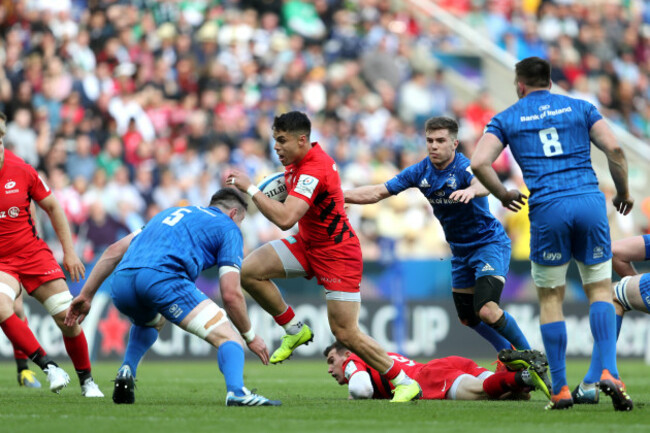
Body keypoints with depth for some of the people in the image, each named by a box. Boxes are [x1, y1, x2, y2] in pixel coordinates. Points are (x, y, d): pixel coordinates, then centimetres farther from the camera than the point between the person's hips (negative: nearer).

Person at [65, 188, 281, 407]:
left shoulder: (171, 213, 37)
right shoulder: (228, 228, 20)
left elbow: (114, 250, 31)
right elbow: (231, 294, 9)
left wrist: (86, 295, 32)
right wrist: (250, 336, 22)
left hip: (121, 282, 6)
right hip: (163, 279, -6)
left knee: (150, 322, 40)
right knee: (227, 338, 0)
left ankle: (127, 371, 17)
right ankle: (236, 391, -29)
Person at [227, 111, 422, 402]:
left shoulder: (314, 171, -28)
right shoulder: (299, 161, 1)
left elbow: (285, 219, -38)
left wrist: (250, 189, -31)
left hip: (337, 254, -9)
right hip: (307, 244, 9)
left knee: (346, 333, -10)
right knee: (249, 271, -11)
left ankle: (405, 383, 5)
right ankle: (295, 330, 7)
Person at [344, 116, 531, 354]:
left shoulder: (464, 167, -25)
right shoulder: (420, 172, -6)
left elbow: (483, 184, -48)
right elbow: (377, 192, -1)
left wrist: (472, 190, -71)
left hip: (489, 243, -8)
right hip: (460, 251, 8)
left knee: (487, 310, -24)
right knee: (468, 317, 15)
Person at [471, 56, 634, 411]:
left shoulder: (507, 119, 12)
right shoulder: (580, 108, 14)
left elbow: (479, 163, -1)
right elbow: (613, 148, 1)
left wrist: (503, 195, 16)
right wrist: (623, 193, 14)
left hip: (547, 209, -1)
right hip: (590, 202, 1)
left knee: (550, 299, 10)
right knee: (600, 289, 11)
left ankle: (560, 389, 7)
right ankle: (609, 372, -9)